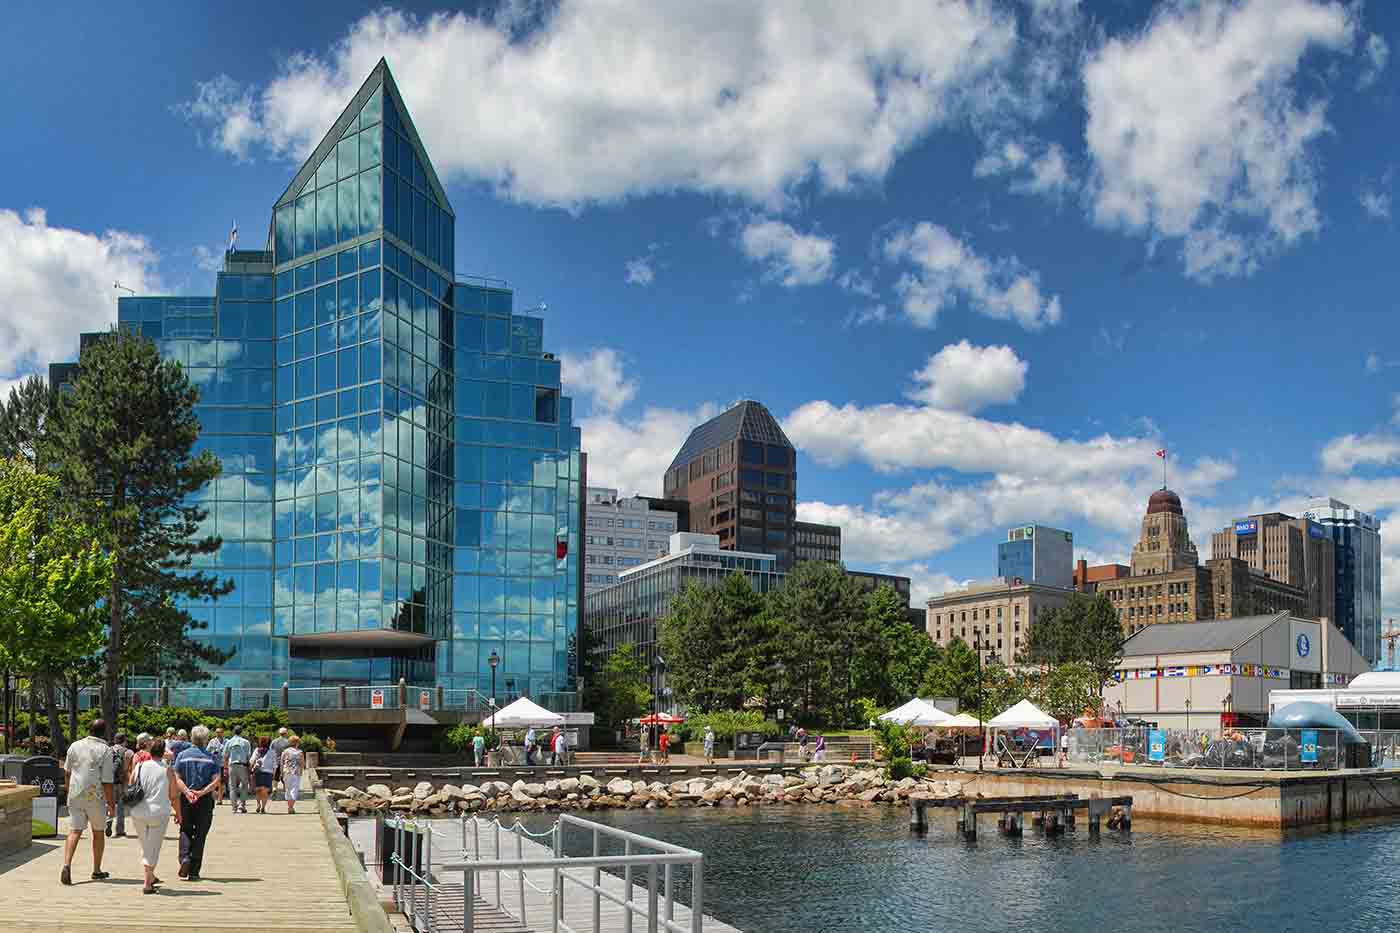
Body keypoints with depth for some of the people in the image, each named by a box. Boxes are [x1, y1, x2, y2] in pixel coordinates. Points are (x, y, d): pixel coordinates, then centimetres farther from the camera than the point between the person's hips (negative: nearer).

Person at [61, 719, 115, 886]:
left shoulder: (75, 746, 3)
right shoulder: (105, 750, -8)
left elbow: (67, 772, 14)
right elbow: (107, 781, -11)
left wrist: (69, 789, 31)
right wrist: (111, 803, -3)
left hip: (75, 795, 2)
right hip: (96, 796, -2)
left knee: (74, 831, -1)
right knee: (98, 832, 14)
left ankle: (67, 865, -22)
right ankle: (97, 871, 23)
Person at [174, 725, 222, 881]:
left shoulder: (182, 755, 2)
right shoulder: (210, 758, 0)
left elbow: (177, 778, -7)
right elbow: (216, 781, -9)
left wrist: (187, 792, -14)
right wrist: (202, 792, -12)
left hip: (185, 799, 0)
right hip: (205, 800, 0)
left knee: (185, 831, 14)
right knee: (200, 834, 5)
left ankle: (185, 858, -11)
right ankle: (194, 872, 5)